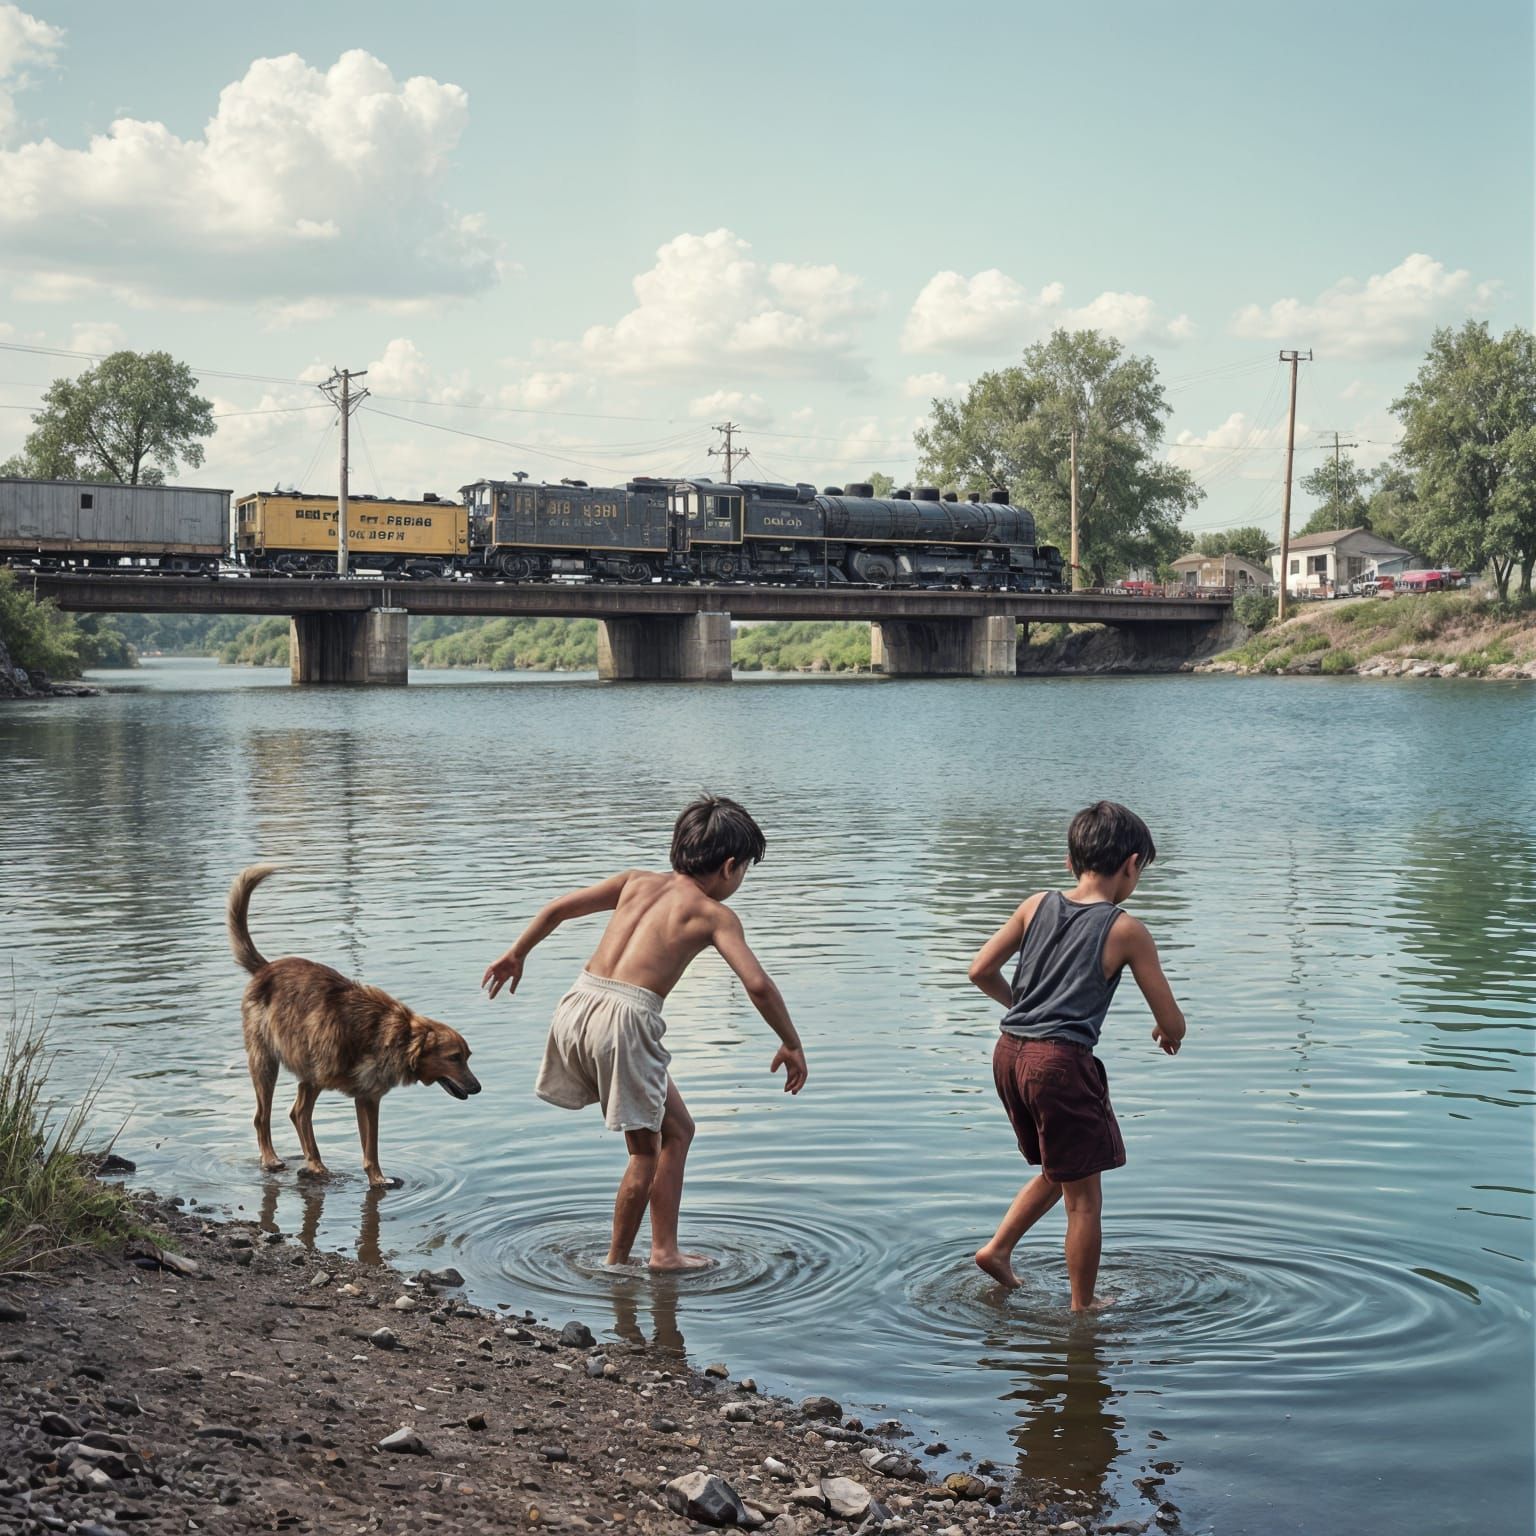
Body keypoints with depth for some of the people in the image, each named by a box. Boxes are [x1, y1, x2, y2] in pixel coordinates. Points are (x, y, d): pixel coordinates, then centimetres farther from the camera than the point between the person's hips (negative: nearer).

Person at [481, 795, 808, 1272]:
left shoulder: (638, 882, 19)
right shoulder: (714, 914, 4)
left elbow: (558, 908, 20)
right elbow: (757, 984, -6)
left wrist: (516, 955, 33)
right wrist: (791, 1044, 7)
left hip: (579, 1004, 6)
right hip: (626, 1018, -6)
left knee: (676, 1129, 21)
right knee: (646, 1151, 12)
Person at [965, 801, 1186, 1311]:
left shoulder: (1037, 905, 7)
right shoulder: (1126, 931, -5)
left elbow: (981, 971, 10)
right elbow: (1171, 1023, -1)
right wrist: (1168, 1033, 22)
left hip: (1010, 1053, 6)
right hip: (1062, 1060, -6)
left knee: (1057, 1173, 27)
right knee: (1083, 1194, 8)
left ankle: (998, 1248, 21)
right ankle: (1084, 1305, 17)